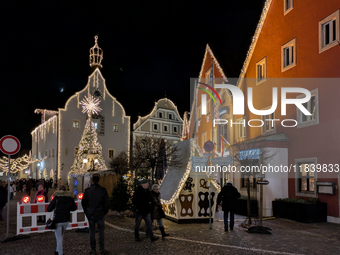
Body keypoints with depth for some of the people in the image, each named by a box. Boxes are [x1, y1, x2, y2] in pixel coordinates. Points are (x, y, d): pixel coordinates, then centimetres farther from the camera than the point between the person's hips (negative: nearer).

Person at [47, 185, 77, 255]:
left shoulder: (57, 197, -10)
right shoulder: (70, 198, 0)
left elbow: (49, 209, -12)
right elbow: (74, 208, 9)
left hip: (58, 221, -4)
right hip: (66, 220, 4)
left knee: (59, 238, 4)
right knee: (61, 236, 24)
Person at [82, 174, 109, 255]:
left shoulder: (87, 190, -5)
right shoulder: (103, 190, -7)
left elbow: (83, 202, 3)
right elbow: (106, 202, -4)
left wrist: (86, 212, 16)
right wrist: (105, 211, 11)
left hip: (90, 214, 1)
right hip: (100, 214, -1)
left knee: (92, 231, 9)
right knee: (101, 231, 10)